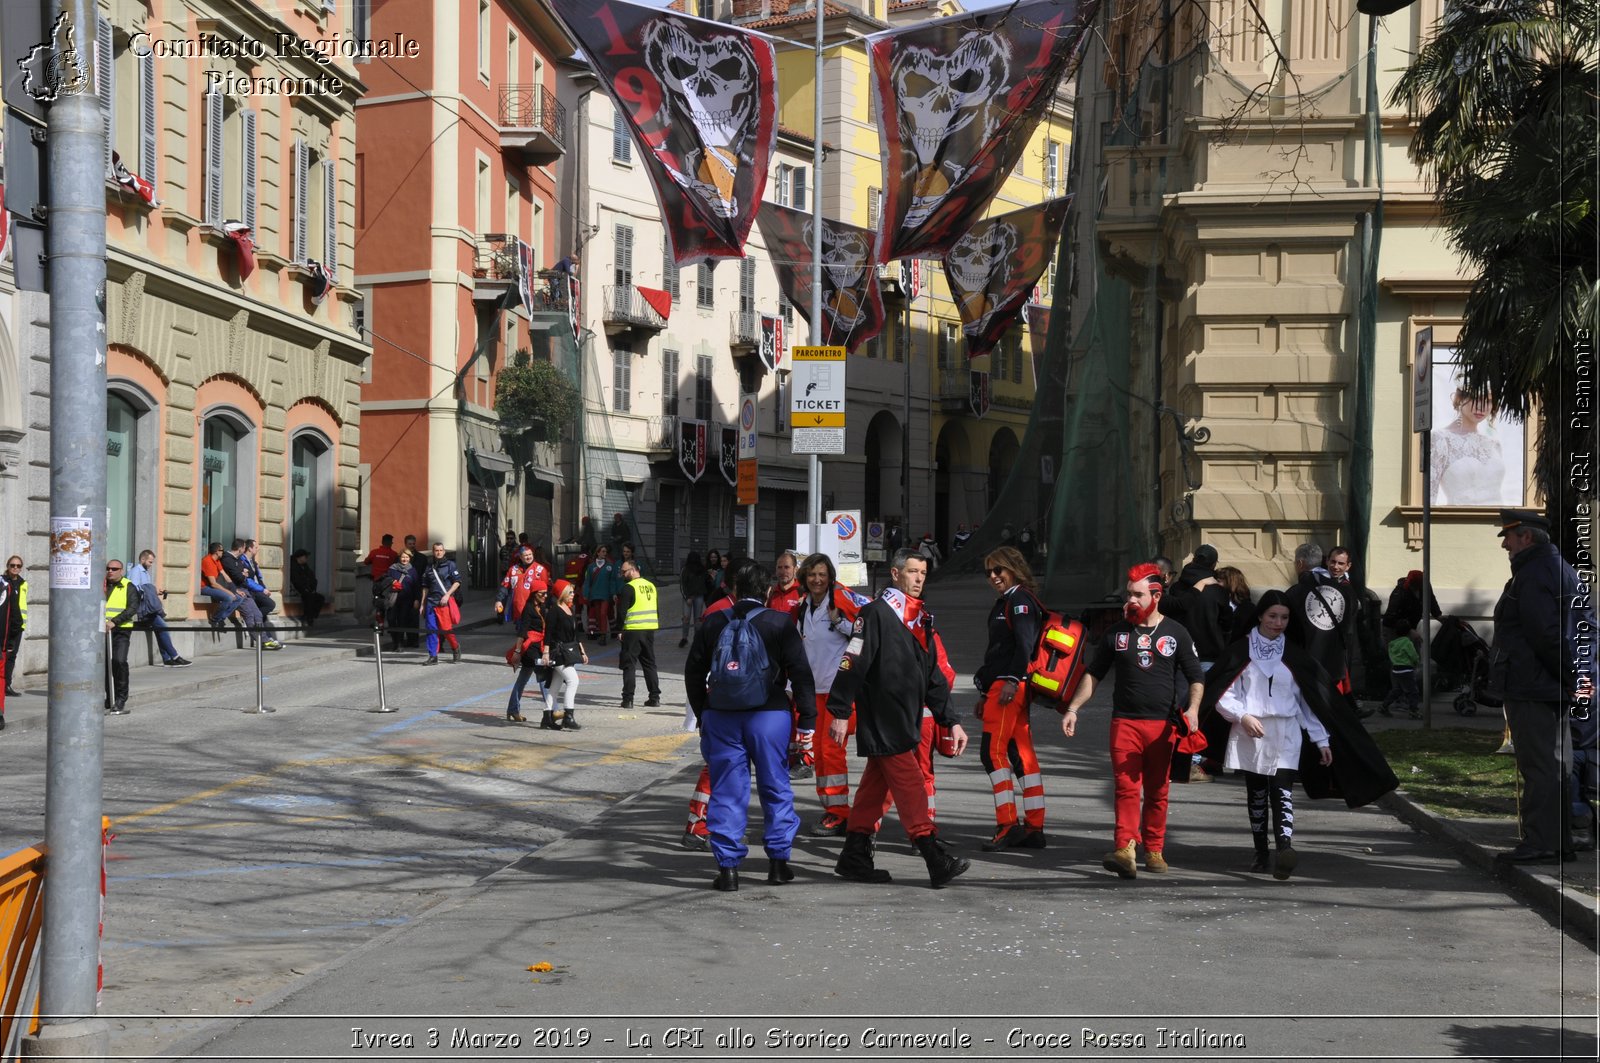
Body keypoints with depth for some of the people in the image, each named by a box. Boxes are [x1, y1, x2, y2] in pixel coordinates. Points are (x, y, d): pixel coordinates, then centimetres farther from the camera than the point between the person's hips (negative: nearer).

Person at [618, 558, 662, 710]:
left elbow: (623, 611, -12)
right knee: (649, 663, 13)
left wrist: (620, 629, -5)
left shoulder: (628, 587, -10)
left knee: (628, 665, 1)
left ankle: (628, 699, -2)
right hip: (650, 629, 6)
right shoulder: (651, 586, 10)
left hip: (633, 630, -6)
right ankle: (655, 697, 12)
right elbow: (658, 609, 14)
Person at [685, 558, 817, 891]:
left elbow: (693, 673, 11)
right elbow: (801, 674, -5)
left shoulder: (713, 623, 5)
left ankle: (727, 866, 4)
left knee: (727, 790, 6)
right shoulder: (779, 623, -3)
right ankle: (779, 861, 13)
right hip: (769, 715, -2)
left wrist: (702, 714, 20)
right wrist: (807, 722, 0)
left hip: (720, 717, 2)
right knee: (775, 788, 10)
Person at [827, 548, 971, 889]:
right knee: (911, 785, -10)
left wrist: (951, 720, 15)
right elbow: (853, 663, -14)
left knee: (875, 786, 11)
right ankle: (937, 861, -10)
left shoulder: (920, 618, 16)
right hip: (881, 722, -8)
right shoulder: (876, 612, -10)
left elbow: (933, 675, 19)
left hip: (906, 721, 8)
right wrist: (840, 712, -18)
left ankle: (855, 859, 17)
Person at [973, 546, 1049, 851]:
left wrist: (1012, 680, -26)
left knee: (993, 750, -14)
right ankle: (1033, 828, 8)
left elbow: (1025, 643, -19)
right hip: (1002, 686, 10)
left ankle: (1008, 824, -15)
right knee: (1022, 754, 8)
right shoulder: (1004, 602, 25)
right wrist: (986, 693, 27)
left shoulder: (1021, 600, -6)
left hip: (1011, 686, -10)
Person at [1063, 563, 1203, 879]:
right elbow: (1093, 674, 14)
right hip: (1124, 722, 0)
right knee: (1126, 788, -12)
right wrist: (1073, 709, 5)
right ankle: (1125, 851, -20)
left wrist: (1193, 709, -9)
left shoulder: (1176, 634, 7)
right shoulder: (1117, 632, 10)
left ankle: (1154, 851, 17)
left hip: (1163, 725, 0)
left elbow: (1196, 677, 9)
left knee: (1157, 792, 7)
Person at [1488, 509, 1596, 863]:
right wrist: (1580, 677, 13)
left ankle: (1540, 844, -5)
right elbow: (1586, 626, 20)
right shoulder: (1563, 568, 17)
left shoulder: (1531, 575, -16)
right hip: (1557, 688, 10)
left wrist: (1571, 678, -16)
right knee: (1557, 765, 13)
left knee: (1538, 767, -7)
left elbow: (1545, 635, -23)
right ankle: (1560, 841, 19)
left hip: (1531, 688, -10)